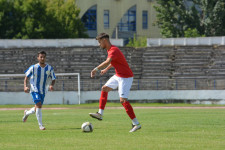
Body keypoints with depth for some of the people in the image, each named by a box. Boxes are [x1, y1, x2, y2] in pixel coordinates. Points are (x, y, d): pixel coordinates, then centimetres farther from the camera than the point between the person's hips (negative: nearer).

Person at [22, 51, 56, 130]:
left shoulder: (49, 68, -2)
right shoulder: (33, 68, -8)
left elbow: (53, 79, 5)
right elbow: (26, 77, 4)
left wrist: (51, 85, -17)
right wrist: (25, 86, -10)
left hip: (43, 91, 4)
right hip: (34, 90, -4)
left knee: (37, 109, 12)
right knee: (39, 105, -21)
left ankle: (27, 113, 45)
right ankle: (40, 125, -15)